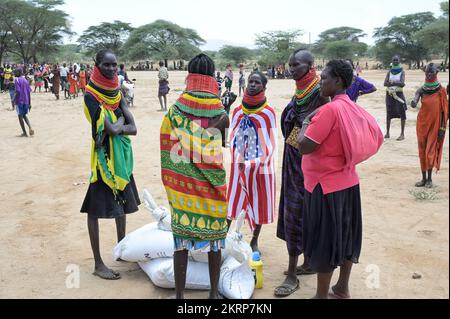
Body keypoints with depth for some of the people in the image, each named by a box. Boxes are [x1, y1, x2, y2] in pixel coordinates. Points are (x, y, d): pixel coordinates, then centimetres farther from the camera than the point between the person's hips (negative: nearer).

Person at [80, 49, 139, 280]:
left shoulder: (116, 91, 7)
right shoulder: (91, 95, -14)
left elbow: (133, 128, -2)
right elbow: (112, 129, -23)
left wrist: (117, 127, -17)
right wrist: (121, 119, -5)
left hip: (122, 155, 8)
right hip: (104, 156, -8)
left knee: (122, 202, 17)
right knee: (96, 208, -1)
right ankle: (98, 264, 5)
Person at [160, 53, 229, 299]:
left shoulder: (176, 110, -7)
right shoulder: (218, 110, -7)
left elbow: (170, 145, -8)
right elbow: (222, 144, 4)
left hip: (182, 184, 0)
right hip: (212, 183, 0)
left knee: (181, 241, 8)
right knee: (214, 238, 14)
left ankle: (180, 294, 16)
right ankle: (214, 292, 26)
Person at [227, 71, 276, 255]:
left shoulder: (268, 113, -9)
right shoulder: (238, 111, 2)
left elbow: (271, 144, -9)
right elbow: (232, 138, 6)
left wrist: (254, 163, -16)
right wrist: (239, 160, -8)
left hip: (261, 166, -2)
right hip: (239, 165, 2)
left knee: (259, 203, 8)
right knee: (233, 200, 7)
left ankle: (254, 241, 23)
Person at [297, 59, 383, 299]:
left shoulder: (329, 109, -21)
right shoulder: (355, 109, 4)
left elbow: (305, 146, -22)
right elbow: (376, 137, 14)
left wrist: (306, 122, -6)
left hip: (326, 186, -8)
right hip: (348, 181, 8)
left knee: (324, 242, 4)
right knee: (346, 236, 17)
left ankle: (322, 295, 17)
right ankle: (342, 289, 32)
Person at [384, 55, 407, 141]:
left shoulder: (402, 72, 0)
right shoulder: (390, 72, 9)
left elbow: (402, 84, -13)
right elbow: (385, 83, -5)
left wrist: (391, 82, -17)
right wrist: (396, 82, -17)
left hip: (398, 94, -3)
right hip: (389, 94, 3)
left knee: (402, 113, -7)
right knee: (389, 113, 7)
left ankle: (402, 134, -4)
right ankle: (387, 133, 16)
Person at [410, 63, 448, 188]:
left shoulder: (441, 90, -6)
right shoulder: (421, 90, 0)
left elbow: (444, 110, -4)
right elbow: (414, 103, -17)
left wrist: (442, 128, -7)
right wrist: (414, 102, -42)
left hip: (435, 125, -3)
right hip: (422, 124, 3)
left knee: (430, 151, -3)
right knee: (422, 151, 7)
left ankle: (429, 179, 8)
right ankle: (424, 178, 16)